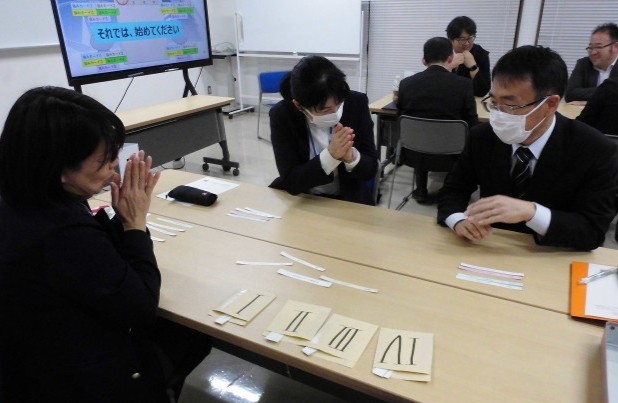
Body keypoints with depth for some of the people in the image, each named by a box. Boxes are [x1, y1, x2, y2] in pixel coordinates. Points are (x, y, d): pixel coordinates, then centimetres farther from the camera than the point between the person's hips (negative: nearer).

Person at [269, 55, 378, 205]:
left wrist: (350, 157, -26)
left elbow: (371, 169, -7)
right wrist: (330, 156, -27)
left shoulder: (357, 103, -11)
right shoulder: (282, 115, -15)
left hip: (348, 198, 1)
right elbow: (290, 182, -16)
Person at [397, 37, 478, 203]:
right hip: (450, 155, -1)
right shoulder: (463, 84, -12)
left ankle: (421, 190, 36)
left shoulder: (406, 83, -7)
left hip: (414, 153, 2)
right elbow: (472, 124, -4)